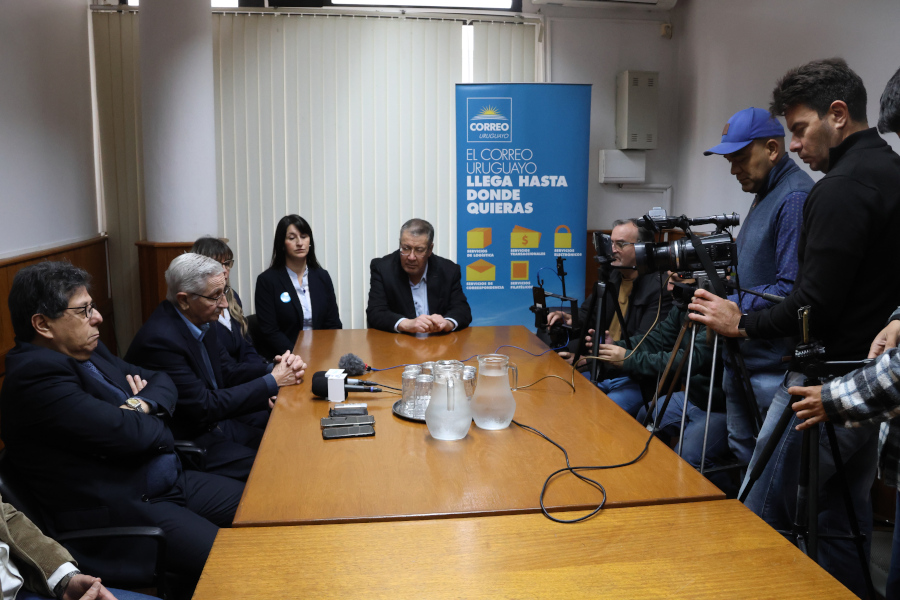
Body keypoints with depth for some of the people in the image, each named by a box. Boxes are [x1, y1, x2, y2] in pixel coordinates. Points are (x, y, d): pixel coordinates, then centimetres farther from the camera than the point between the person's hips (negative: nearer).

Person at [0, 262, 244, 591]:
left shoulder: (89, 352, 10)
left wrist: (144, 404, -8)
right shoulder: (35, 374, -19)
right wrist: (157, 427, -1)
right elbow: (127, 434, -24)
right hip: (122, 512, -9)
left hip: (172, 483, 10)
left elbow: (162, 381, 16)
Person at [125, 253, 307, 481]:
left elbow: (226, 371, 11)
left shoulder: (199, 321, 1)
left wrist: (274, 369, -8)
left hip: (213, 423, 8)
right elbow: (203, 407, -23)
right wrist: (271, 382, -18)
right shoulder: (160, 340, -25)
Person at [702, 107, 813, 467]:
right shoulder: (765, 192, 15)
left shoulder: (796, 197, -17)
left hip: (774, 366, -10)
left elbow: (792, 288, -24)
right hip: (744, 355, 10)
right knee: (743, 452, 19)